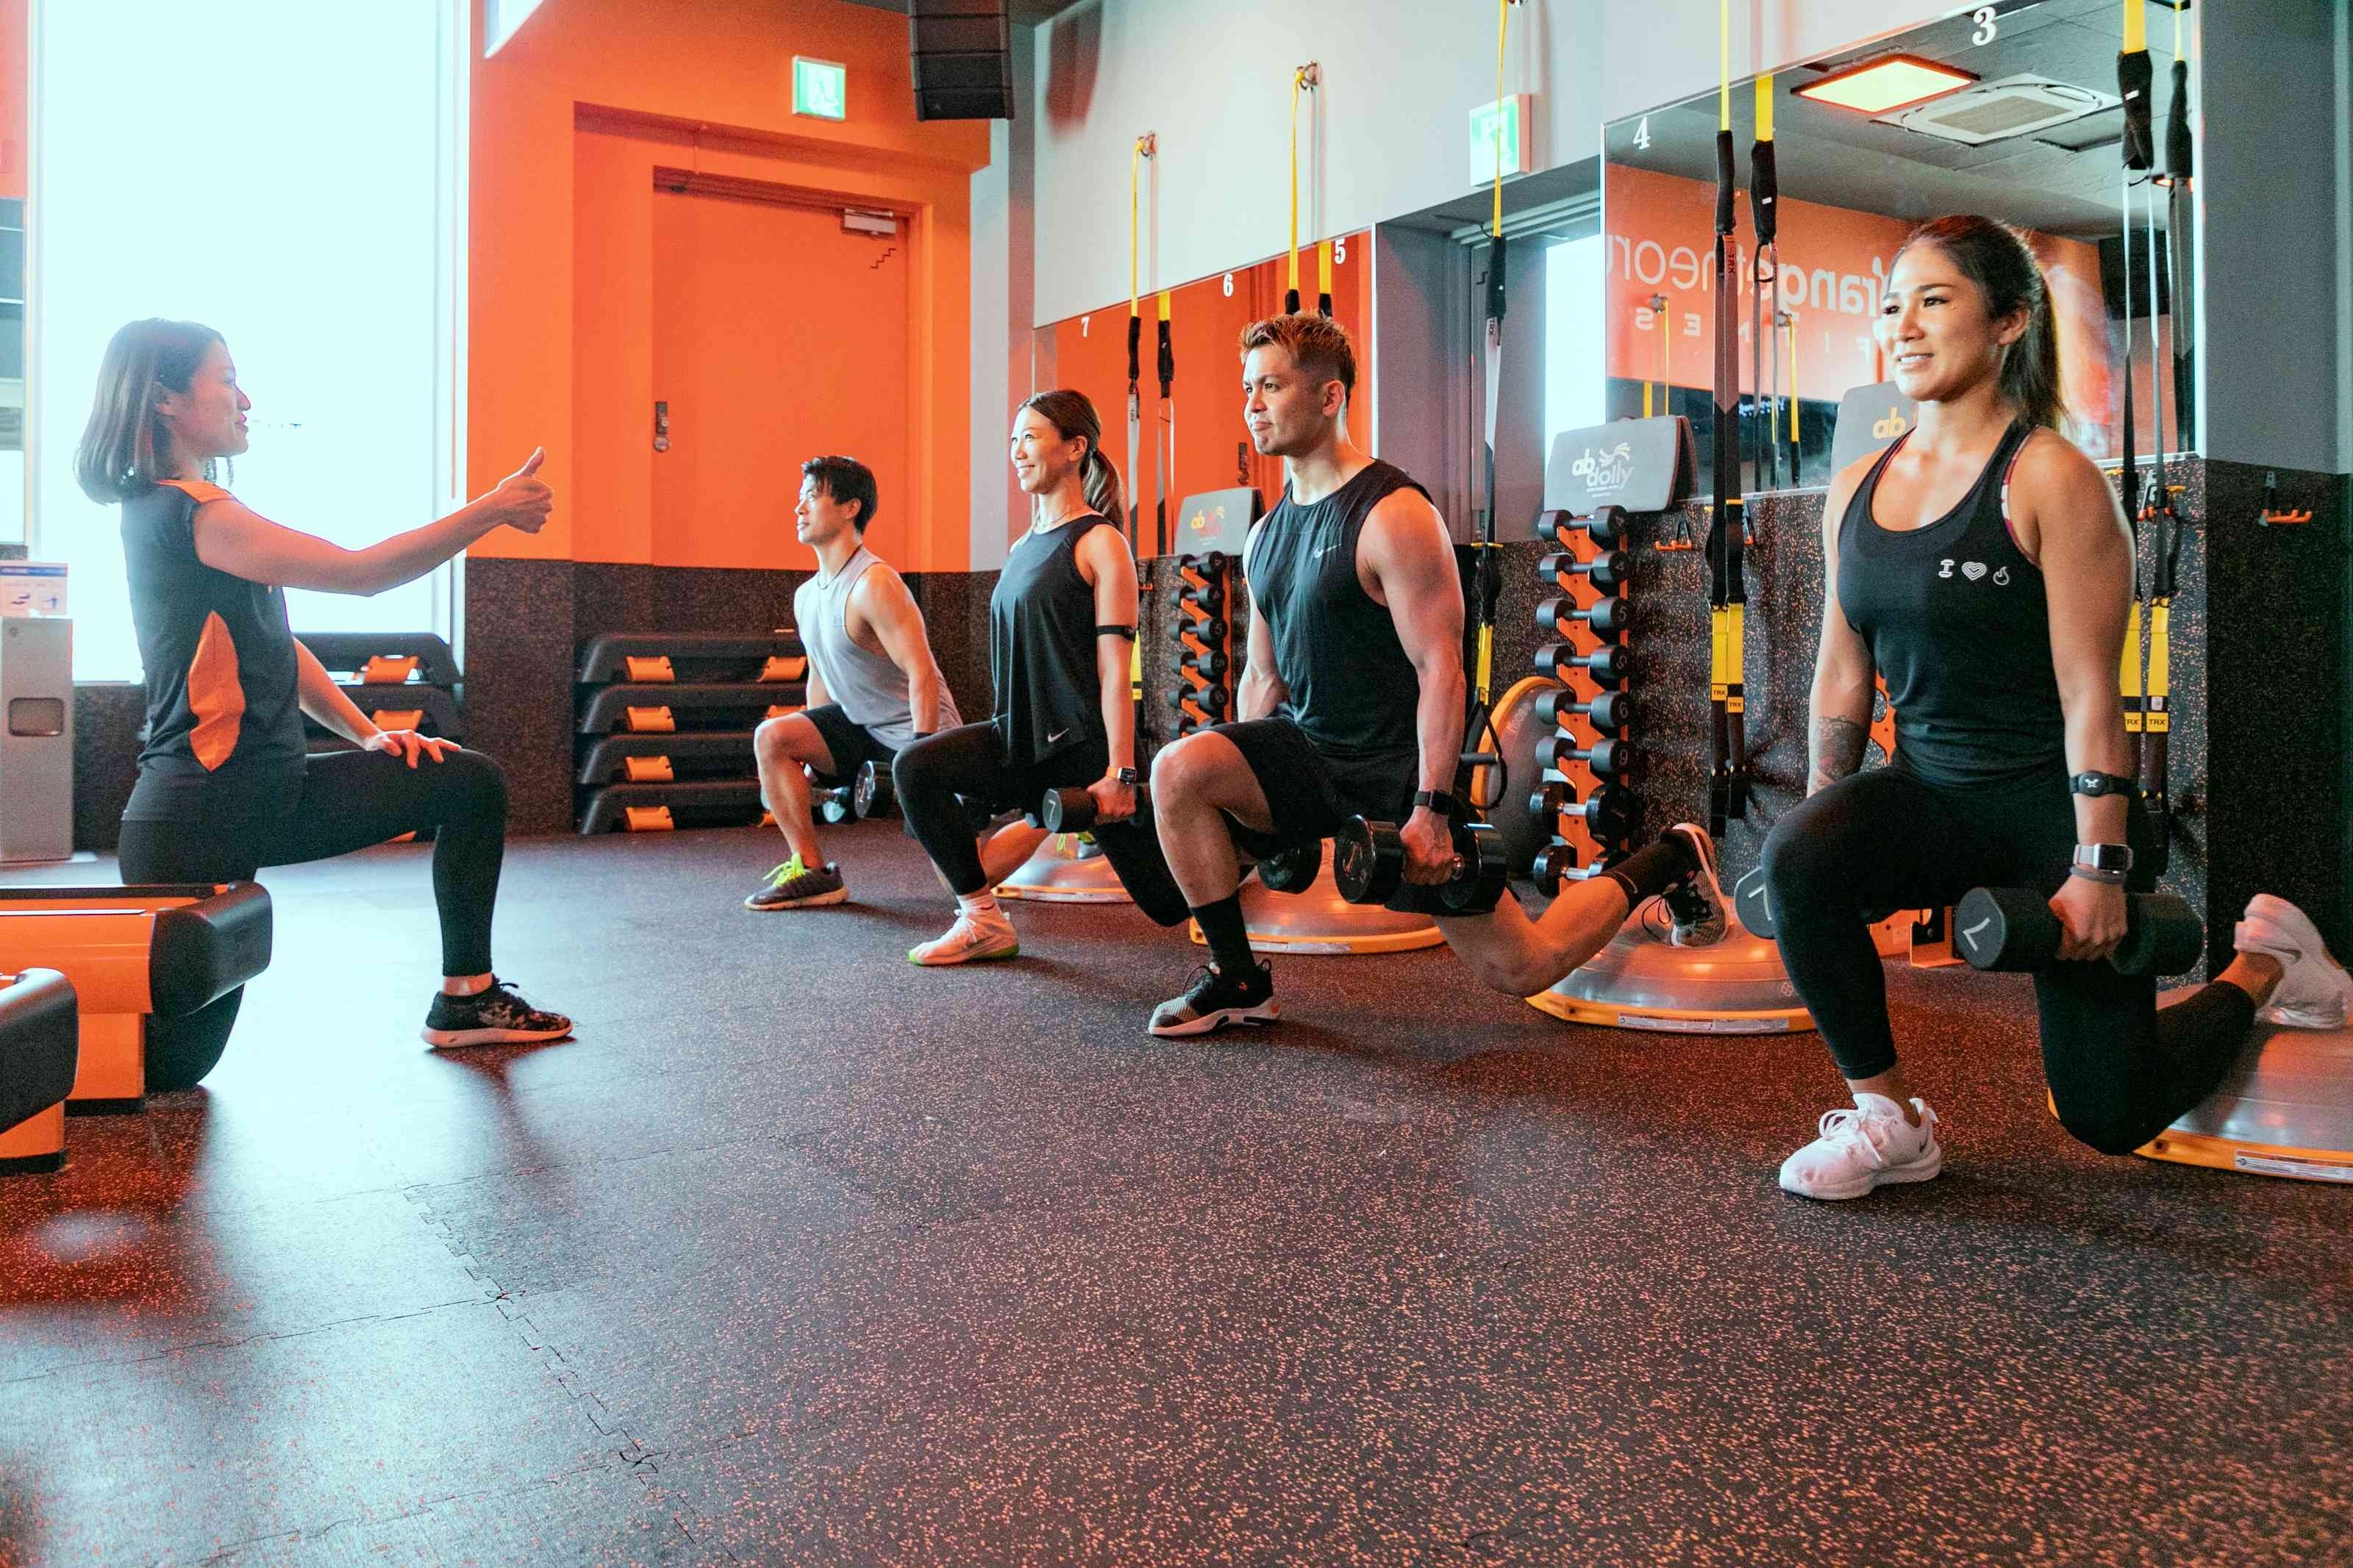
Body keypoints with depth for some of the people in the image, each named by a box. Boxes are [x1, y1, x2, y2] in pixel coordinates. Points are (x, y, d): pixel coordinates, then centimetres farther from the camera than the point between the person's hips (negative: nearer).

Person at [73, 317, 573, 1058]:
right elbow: (359, 571, -22)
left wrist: (368, 735, 7)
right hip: (199, 815, -10)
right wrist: (493, 509, -14)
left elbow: (276, 645, 16)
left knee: (470, 782, 7)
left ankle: (466, 997, 13)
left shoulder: (180, 511, 14)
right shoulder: (186, 513, -18)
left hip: (269, 793, 10)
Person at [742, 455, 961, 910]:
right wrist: (813, 755, 14)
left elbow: (922, 674, -28)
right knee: (771, 737, -15)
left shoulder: (873, 585, -23)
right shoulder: (806, 595, 5)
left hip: (914, 727, -8)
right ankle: (813, 871, -8)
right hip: (858, 720, 8)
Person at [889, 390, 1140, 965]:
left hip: (1080, 744, -6)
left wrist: (1120, 773, -20)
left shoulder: (1101, 544, -8)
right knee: (914, 768, -13)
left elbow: (1114, 669, -15)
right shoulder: (1022, 548, 16)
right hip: (1023, 735, 7)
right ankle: (984, 922, -9)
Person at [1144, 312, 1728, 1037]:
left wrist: (1430, 812, -25)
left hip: (1399, 767, -6)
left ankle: (1666, 861, 24)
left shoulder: (1393, 515, -16)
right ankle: (1237, 982, -6)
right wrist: (1244, 792, 11)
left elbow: (1441, 669, -21)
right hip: (1307, 747, 7)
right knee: (1180, 768, -20)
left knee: (1521, 968, -3)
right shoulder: (1267, 534, 8)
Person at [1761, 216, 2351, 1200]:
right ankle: (1887, 1125, -12)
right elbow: (1842, 675, 8)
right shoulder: (1857, 488, 3)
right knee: (1796, 859, -31)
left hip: (2053, 800, -5)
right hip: (1930, 788, 5)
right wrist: (1825, 818, 8)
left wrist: (2099, 867, -19)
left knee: (2108, 1116, 4)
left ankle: (2265, 961, 35)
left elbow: (2090, 695, -17)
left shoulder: (2051, 479, -15)